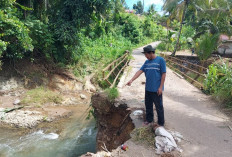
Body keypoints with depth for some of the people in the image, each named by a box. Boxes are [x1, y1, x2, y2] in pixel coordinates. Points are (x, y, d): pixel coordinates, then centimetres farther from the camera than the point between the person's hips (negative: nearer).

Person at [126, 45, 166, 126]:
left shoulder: (160, 60, -10)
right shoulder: (147, 62, 9)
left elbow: (163, 74, -11)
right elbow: (140, 71, 4)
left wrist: (161, 87, -14)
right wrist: (131, 80, -7)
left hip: (156, 89, -6)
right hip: (148, 88, 7)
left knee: (159, 107, 5)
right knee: (148, 105, 17)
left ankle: (161, 123, 19)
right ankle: (149, 120, 34)